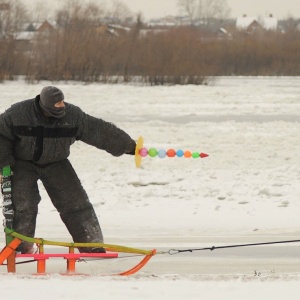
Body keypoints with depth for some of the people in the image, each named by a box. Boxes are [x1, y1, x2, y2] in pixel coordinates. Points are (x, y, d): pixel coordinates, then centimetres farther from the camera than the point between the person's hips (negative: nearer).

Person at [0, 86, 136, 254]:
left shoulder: (72, 115, -19)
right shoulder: (17, 114, -24)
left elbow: (101, 131, -15)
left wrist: (128, 146, -13)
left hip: (55, 163, 2)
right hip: (22, 163, -2)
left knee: (76, 202, -3)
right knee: (22, 205, -12)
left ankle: (92, 245, 5)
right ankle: (21, 247, 4)